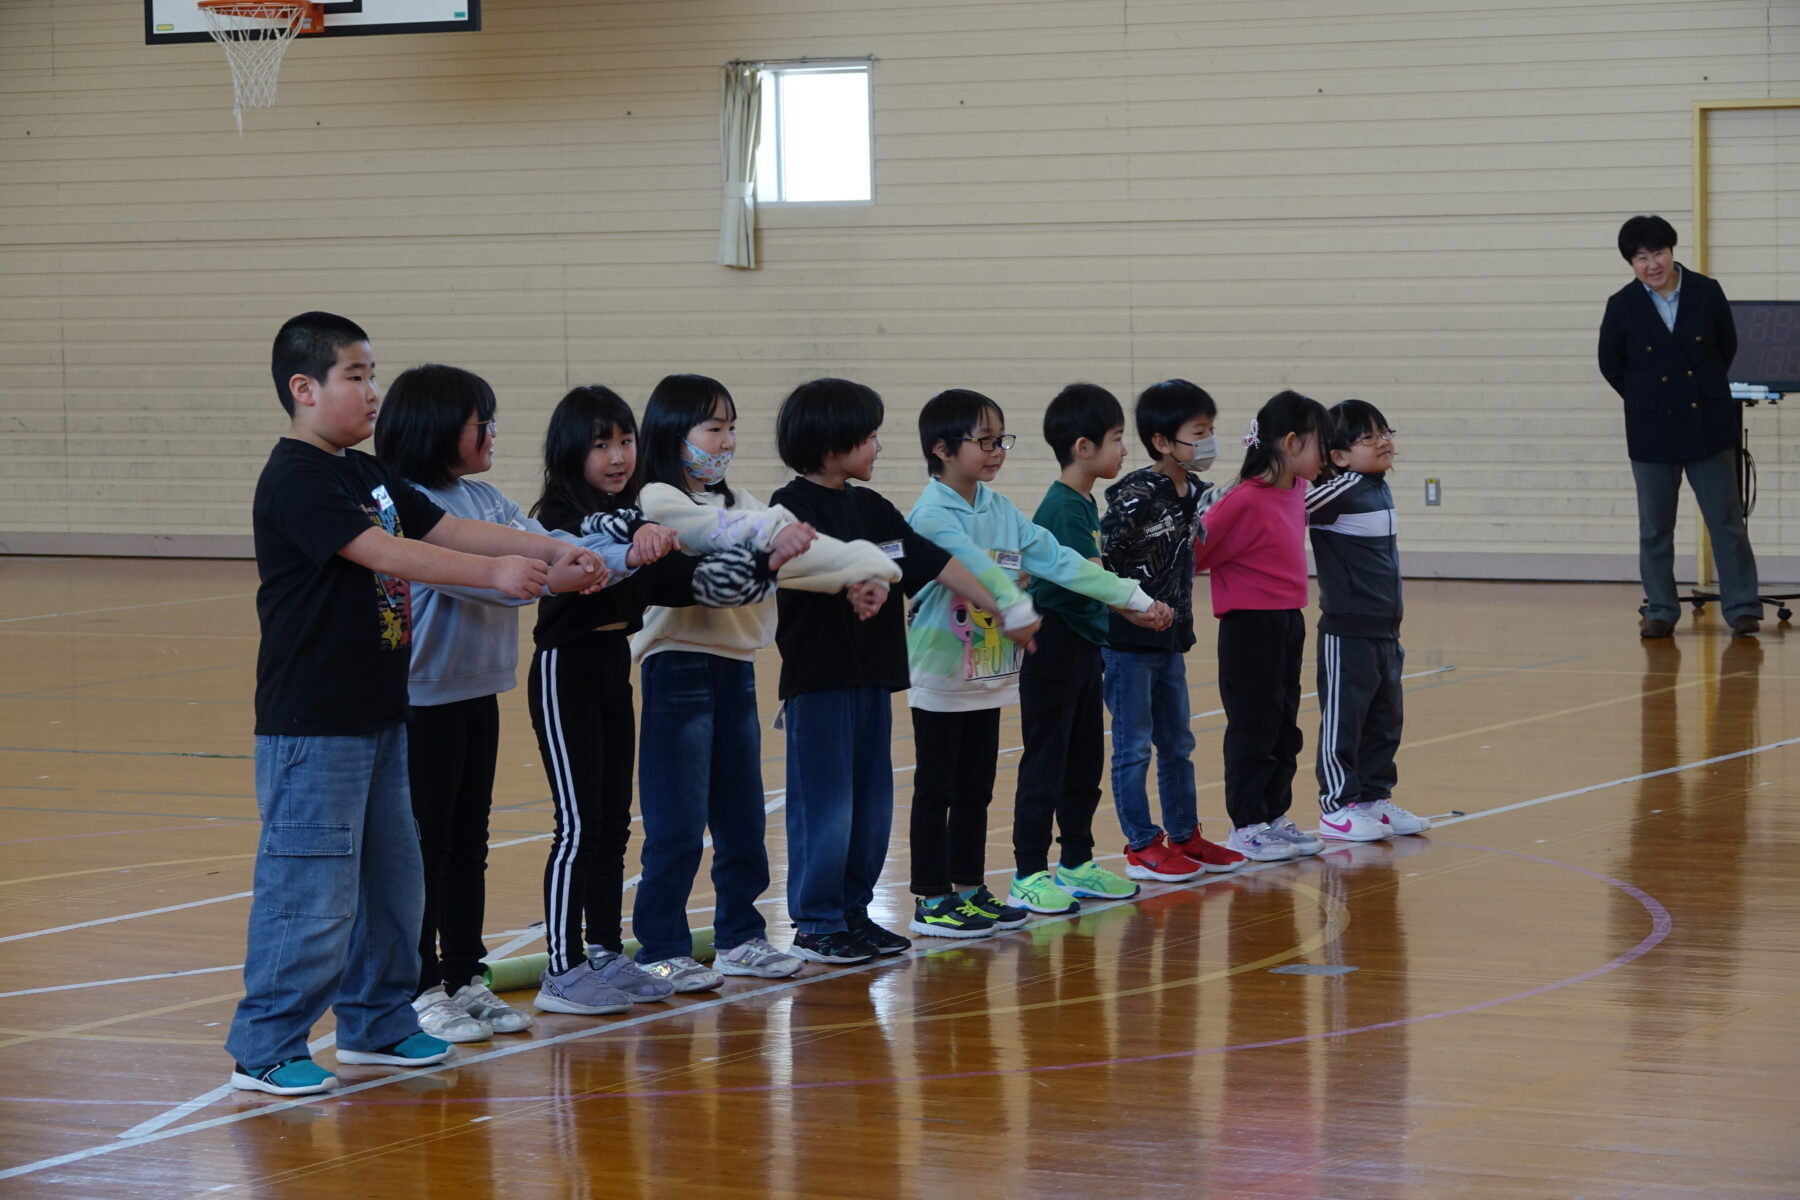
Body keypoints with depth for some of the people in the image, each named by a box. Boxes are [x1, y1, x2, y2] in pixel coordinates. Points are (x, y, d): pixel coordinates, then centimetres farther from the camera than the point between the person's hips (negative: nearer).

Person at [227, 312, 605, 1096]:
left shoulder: (367, 474, 14)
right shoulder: (295, 481, -16)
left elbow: (449, 529, 11)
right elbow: (382, 553, -26)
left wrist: (551, 551, -1)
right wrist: (496, 572, -32)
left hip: (377, 711, 10)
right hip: (313, 723, -10)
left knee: (391, 877, 16)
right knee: (309, 886, -7)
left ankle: (376, 1022, 28)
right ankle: (265, 1047, 0)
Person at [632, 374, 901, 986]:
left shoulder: (734, 499, 19)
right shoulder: (658, 501, -7)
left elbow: (798, 544, 10)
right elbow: (703, 529, -28)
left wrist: (857, 574, -4)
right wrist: (768, 530, -44)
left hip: (735, 669, 8)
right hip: (679, 666, -8)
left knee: (742, 820, 13)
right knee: (677, 826, -6)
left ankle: (740, 937, 23)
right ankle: (661, 951, 0)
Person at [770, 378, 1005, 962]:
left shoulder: (871, 508, 13)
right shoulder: (795, 504, -7)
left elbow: (934, 562, 13)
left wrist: (1001, 608, 11)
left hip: (872, 674, 7)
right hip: (818, 677, -7)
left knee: (872, 805, 11)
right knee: (824, 805, -3)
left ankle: (852, 910, 21)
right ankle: (815, 924, 5)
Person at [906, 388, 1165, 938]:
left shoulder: (1001, 511, 7)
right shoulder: (933, 513, -17)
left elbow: (1058, 560, 7)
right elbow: (970, 562, -34)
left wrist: (1133, 597, 2)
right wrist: (1016, 609, -50)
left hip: (989, 678, 7)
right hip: (941, 680, -7)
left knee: (976, 789, 14)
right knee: (936, 789, 1)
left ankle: (970, 890, 22)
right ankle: (932, 900, 6)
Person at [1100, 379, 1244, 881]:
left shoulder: (1195, 491, 4)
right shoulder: (1137, 495, -21)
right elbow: (1098, 552, -21)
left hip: (1170, 639, 8)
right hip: (1128, 640, -8)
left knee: (1178, 745, 16)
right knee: (1134, 748, 2)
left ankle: (1185, 836, 27)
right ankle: (1142, 846, 9)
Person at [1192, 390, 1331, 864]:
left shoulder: (1295, 491, 4)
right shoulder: (1245, 500, -21)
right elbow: (1197, 548, -18)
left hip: (1288, 623, 8)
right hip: (1250, 625, -8)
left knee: (1285, 729, 15)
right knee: (1253, 728, 1)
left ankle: (1276, 815, 26)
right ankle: (1245, 825, 11)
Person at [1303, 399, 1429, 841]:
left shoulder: (1379, 489, 10)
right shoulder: (1340, 491, -15)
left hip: (1384, 633, 8)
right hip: (1347, 634, -8)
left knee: (1385, 721, 14)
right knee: (1343, 721, 0)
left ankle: (1375, 799, 24)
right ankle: (1336, 809, 7)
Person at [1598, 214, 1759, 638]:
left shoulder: (1707, 293, -5)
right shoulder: (1622, 307, -7)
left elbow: (1727, 347, 9)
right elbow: (1611, 364, 6)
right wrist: (1644, 399, 8)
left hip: (1709, 425, 0)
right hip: (1652, 430, 0)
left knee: (1727, 520, 2)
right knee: (1655, 528, 6)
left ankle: (1742, 608, 9)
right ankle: (1660, 611, 16)